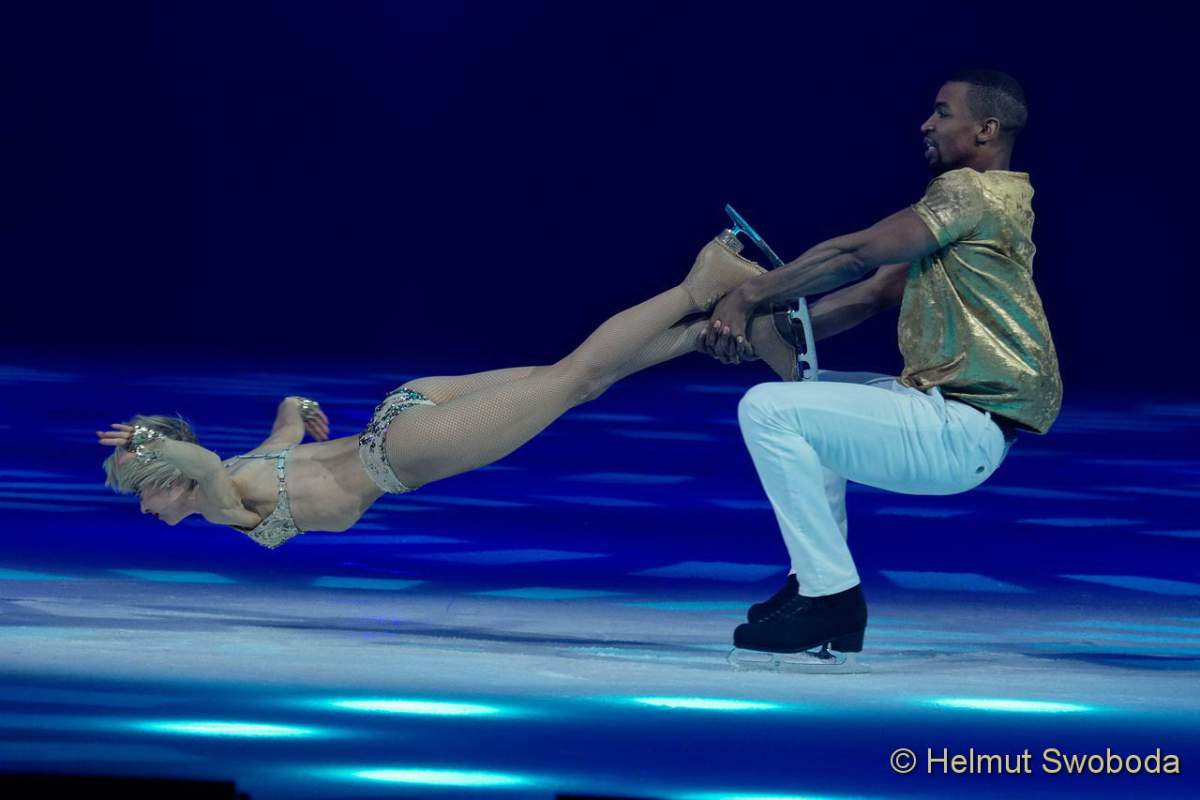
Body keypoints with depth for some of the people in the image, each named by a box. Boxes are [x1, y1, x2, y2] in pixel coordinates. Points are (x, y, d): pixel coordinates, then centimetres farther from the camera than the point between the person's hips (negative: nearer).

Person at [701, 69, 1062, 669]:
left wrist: (748, 297, -13)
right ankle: (818, 582, 17)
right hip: (949, 408, 11)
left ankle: (831, 596, -13)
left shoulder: (970, 192, -12)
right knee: (801, 395, 26)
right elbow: (874, 293, 14)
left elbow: (856, 254, -19)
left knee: (768, 410, -16)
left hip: (963, 430, -11)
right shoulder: (980, 198, 20)